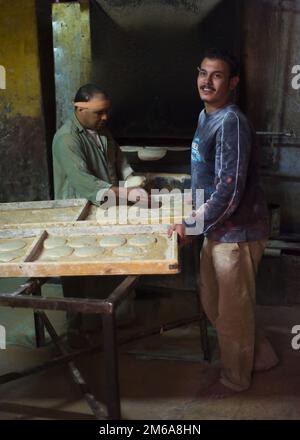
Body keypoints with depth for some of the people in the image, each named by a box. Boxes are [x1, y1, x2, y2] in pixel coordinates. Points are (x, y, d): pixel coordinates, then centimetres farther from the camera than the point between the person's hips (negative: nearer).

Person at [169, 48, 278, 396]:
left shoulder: (231, 123, -21)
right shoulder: (206, 116, 8)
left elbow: (229, 191, -25)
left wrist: (191, 225, -18)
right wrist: (194, 218, 18)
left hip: (237, 231, -9)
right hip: (218, 229, 9)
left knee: (232, 309, 8)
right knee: (211, 302, 21)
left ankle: (235, 378, 31)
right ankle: (260, 355, 40)